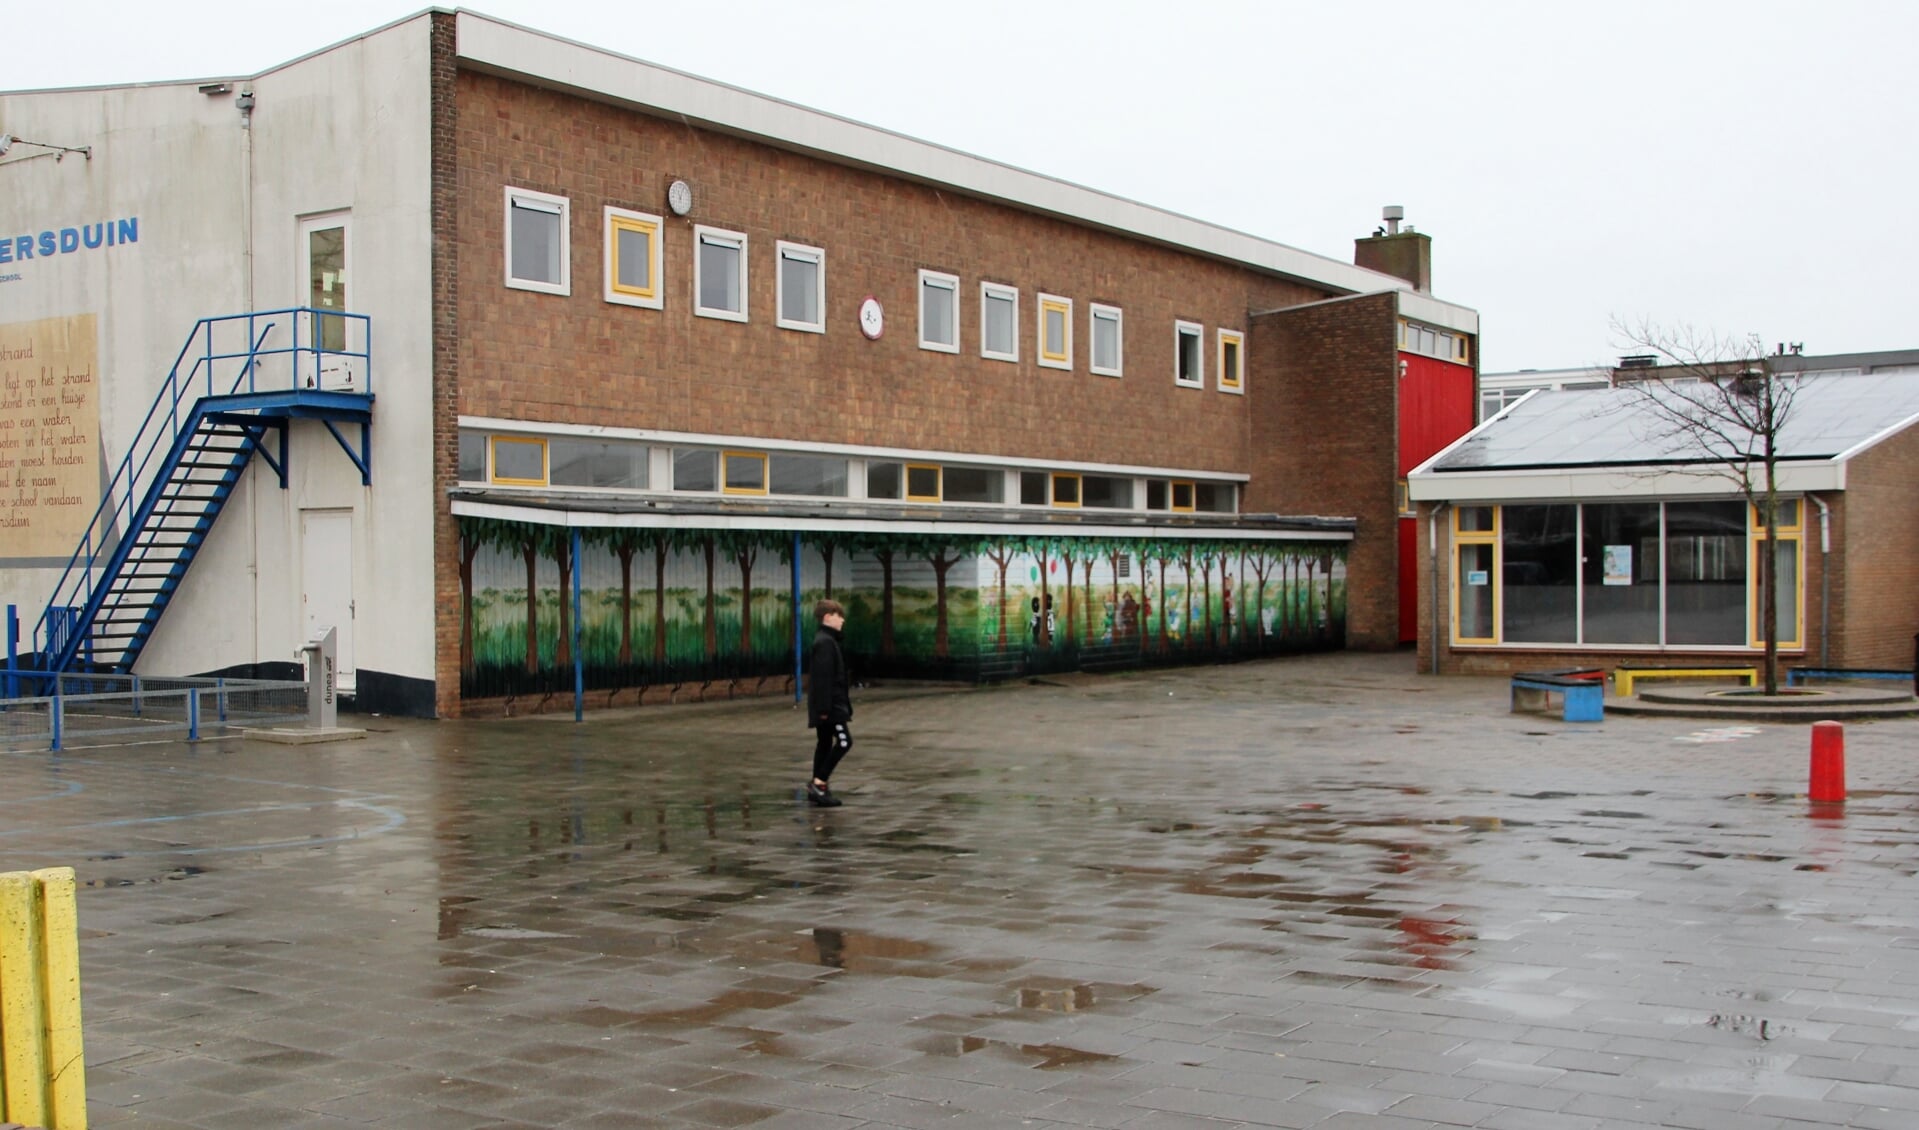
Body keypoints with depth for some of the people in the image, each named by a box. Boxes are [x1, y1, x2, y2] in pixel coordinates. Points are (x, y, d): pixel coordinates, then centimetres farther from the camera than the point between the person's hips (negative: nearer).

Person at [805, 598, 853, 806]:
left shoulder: (826, 640, 17)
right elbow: (823, 677, -21)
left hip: (829, 703, 10)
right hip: (829, 703, -10)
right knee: (844, 741, -11)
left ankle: (816, 787, 16)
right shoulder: (825, 642, -16)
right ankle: (819, 783, -10)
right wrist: (824, 707, -22)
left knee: (825, 742, 12)